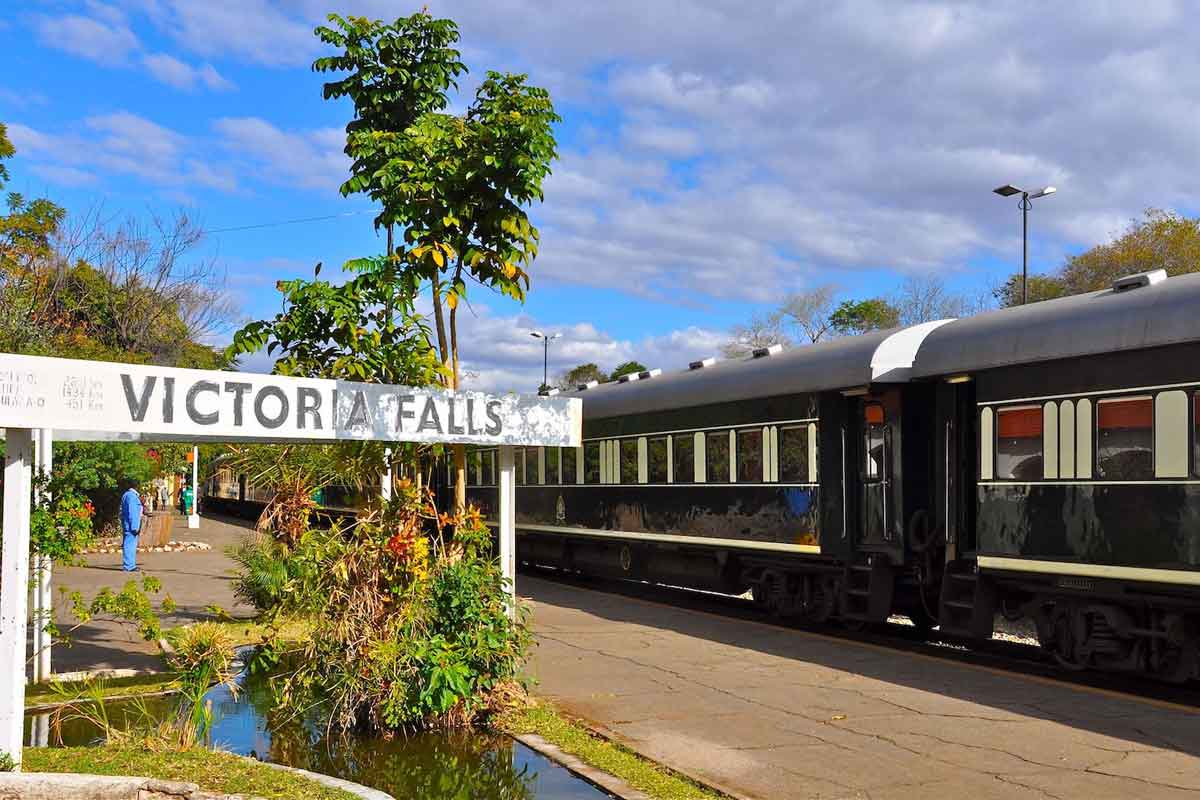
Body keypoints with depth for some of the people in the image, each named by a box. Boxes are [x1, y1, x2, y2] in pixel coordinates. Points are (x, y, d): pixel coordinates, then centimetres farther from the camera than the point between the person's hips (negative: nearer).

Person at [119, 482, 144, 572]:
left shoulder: (126, 495, 17)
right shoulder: (132, 496, -15)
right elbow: (132, 513, -19)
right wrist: (134, 527, -20)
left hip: (127, 525, 11)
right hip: (131, 525, -11)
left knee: (131, 545, 14)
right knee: (130, 545, -9)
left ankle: (130, 565, 20)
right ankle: (128, 566, -8)